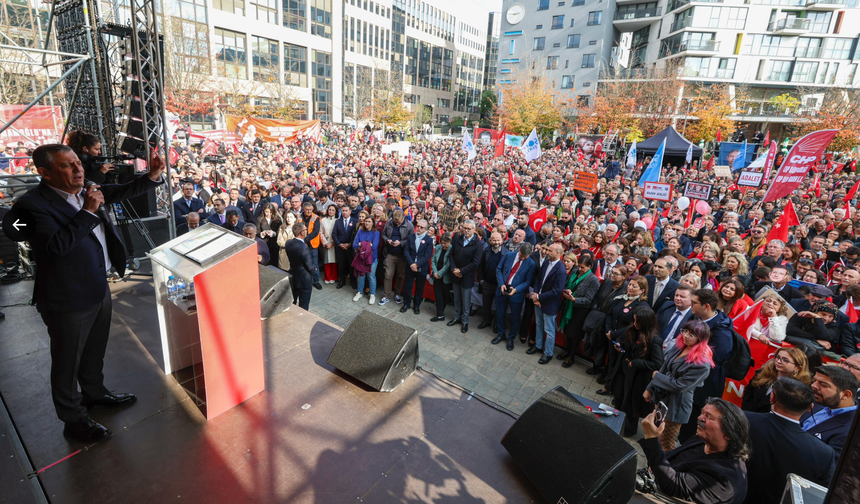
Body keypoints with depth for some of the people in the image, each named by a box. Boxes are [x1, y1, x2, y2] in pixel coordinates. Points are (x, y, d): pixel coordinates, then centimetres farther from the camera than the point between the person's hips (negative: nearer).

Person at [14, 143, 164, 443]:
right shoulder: (32, 204, -20)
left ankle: (94, 393, 49)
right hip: (68, 301, -7)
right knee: (68, 362, 12)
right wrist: (87, 212, -29)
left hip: (99, 288, 8)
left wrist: (153, 176, -5)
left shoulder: (85, 192, 2)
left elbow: (122, 193, 11)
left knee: (95, 351, 26)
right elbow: (57, 245, -31)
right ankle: (73, 419, 30)